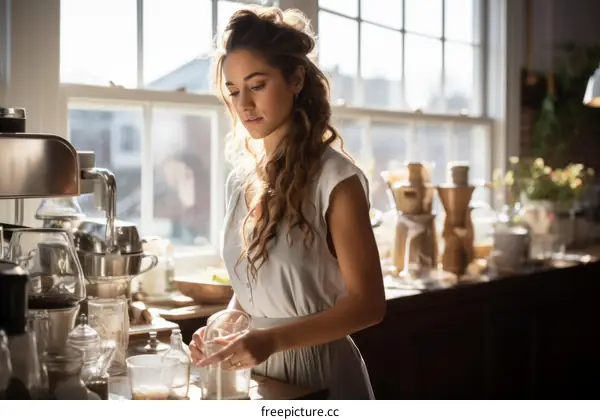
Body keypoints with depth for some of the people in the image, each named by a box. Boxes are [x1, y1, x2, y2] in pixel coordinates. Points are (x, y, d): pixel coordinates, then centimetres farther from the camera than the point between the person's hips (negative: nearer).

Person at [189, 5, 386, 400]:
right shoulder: (240, 178, 3)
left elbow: (367, 303, -16)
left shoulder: (334, 178, -16)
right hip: (256, 369, 6)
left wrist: (273, 339, -26)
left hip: (317, 371, -6)